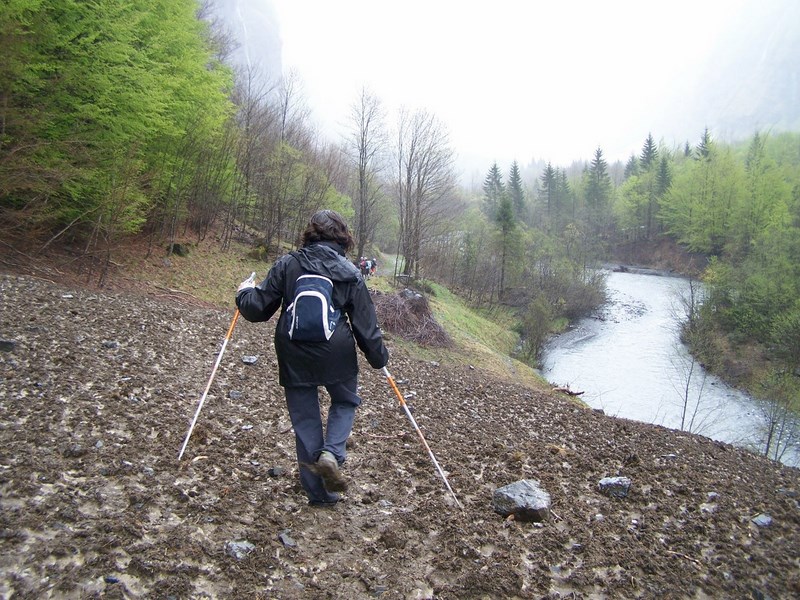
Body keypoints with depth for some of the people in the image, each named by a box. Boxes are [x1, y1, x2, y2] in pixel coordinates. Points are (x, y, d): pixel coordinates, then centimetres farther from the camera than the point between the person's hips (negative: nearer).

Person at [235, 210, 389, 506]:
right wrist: (378, 357, 13)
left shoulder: (287, 264, -3)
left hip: (295, 357, 1)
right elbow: (365, 322, 0)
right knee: (345, 402, 25)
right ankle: (331, 453, -2)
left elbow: (258, 308, -2)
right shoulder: (350, 273, -2)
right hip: (337, 356, 0)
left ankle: (318, 492, 20)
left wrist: (245, 292, 19)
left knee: (305, 421, 13)